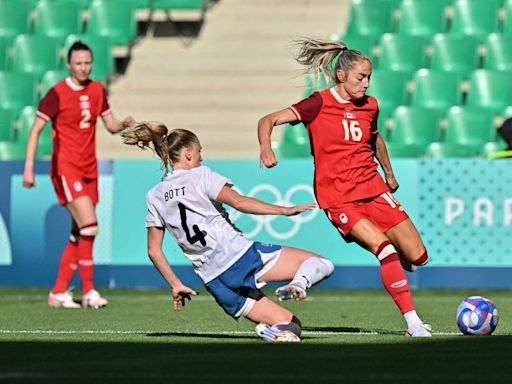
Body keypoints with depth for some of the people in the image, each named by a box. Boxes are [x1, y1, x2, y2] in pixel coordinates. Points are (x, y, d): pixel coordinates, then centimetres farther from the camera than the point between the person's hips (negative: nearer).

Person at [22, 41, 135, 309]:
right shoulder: (57, 93, -9)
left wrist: (124, 124, -8)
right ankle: (88, 291, -11)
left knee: (79, 234, 7)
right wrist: (29, 166, -15)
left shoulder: (97, 90, 9)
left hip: (89, 170, 7)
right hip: (65, 168, -7)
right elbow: (36, 129, -8)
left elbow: (111, 125, 15)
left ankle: (59, 292, 15)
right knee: (89, 226, -17)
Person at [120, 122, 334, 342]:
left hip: (214, 280, 5)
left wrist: (175, 285, 22)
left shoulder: (154, 198, 14)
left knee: (290, 325, 11)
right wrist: (284, 210, -13)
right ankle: (299, 283, -36)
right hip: (240, 256, -5)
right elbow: (238, 202, -14)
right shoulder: (200, 176, 0)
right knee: (321, 265, -1)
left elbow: (153, 251, 14)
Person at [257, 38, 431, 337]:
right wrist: (266, 147, -33)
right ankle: (413, 323, -20)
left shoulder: (369, 106, 7)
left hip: (372, 188, 6)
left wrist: (389, 173, 35)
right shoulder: (320, 104, -10)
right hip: (338, 198, -6)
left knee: (418, 257, -2)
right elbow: (268, 120, -14)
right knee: (385, 249, -24)